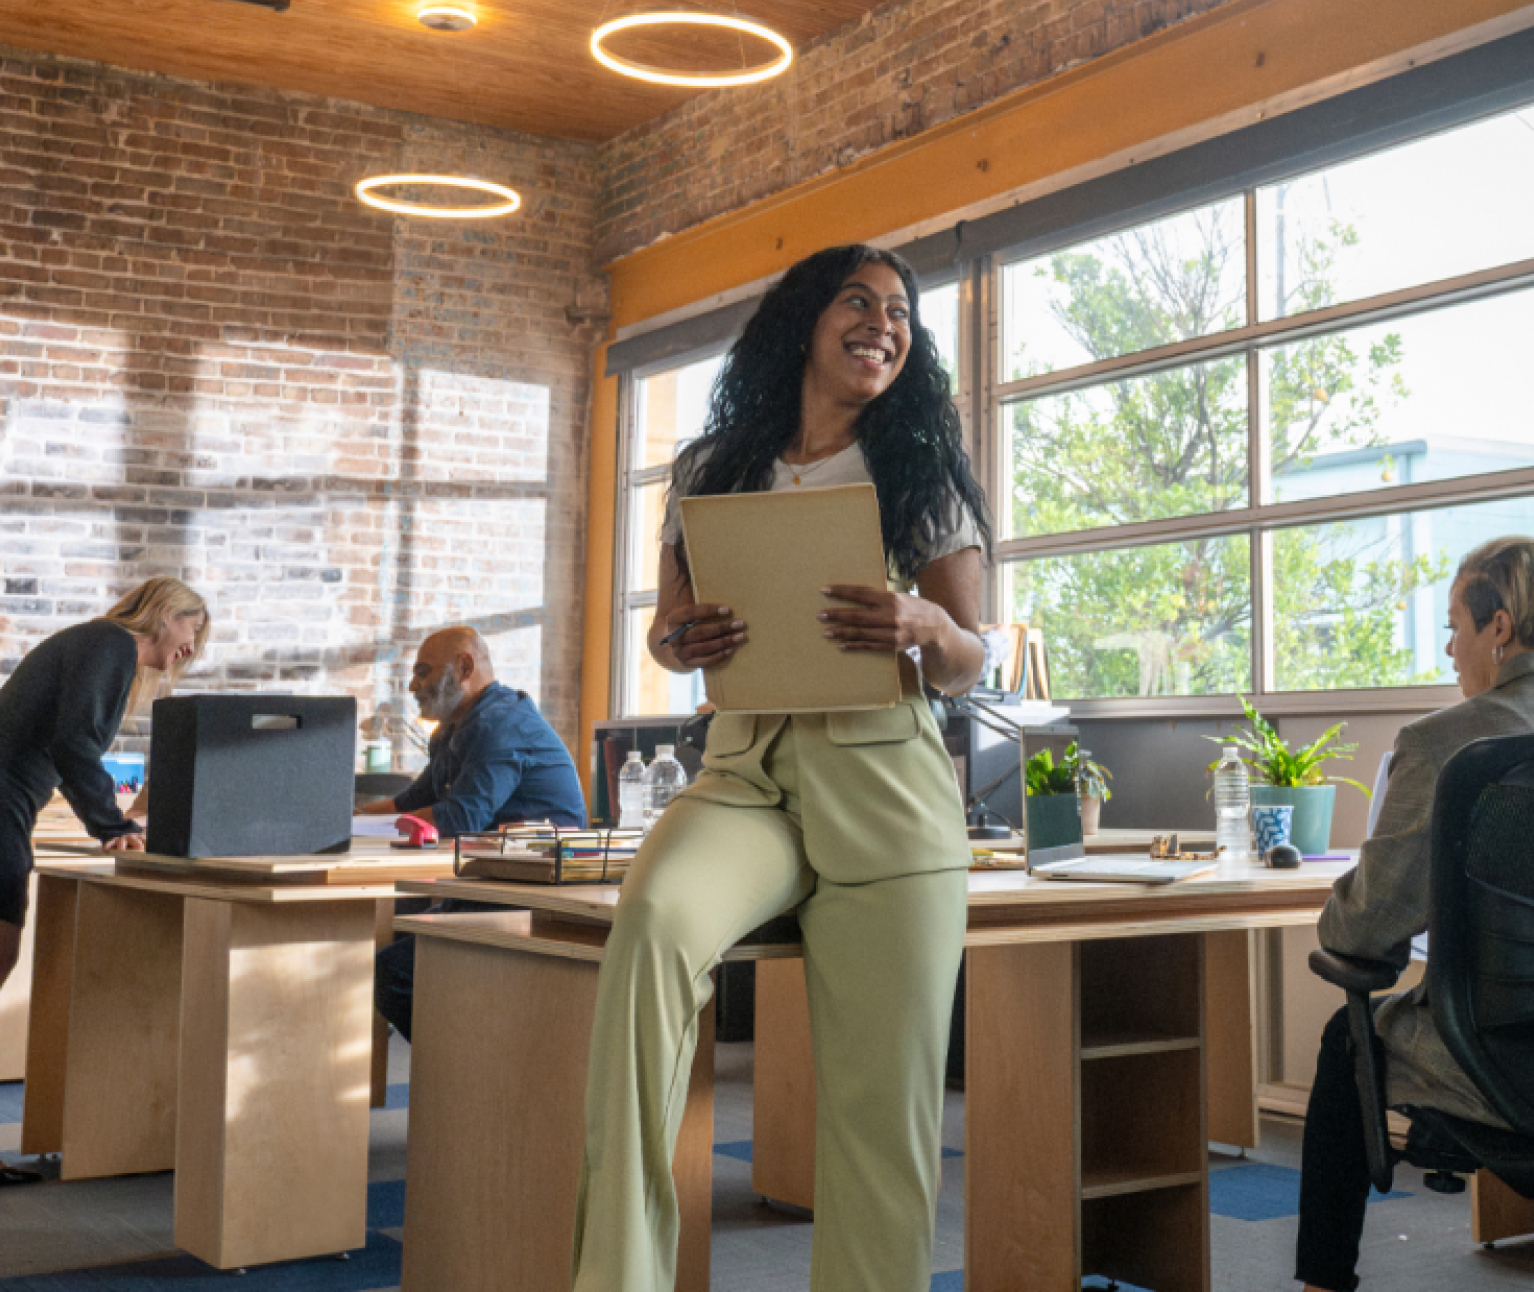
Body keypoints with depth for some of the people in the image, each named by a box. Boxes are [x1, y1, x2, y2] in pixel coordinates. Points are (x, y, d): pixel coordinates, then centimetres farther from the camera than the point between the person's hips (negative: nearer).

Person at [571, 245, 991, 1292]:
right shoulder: (714, 472, 14)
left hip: (886, 792, 0)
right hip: (746, 774, 0)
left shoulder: (926, 475, 12)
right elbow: (667, 633, 18)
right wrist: (683, 643, -7)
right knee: (653, 919, -32)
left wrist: (925, 629, -14)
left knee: (883, 1105, -7)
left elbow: (970, 664, 10)